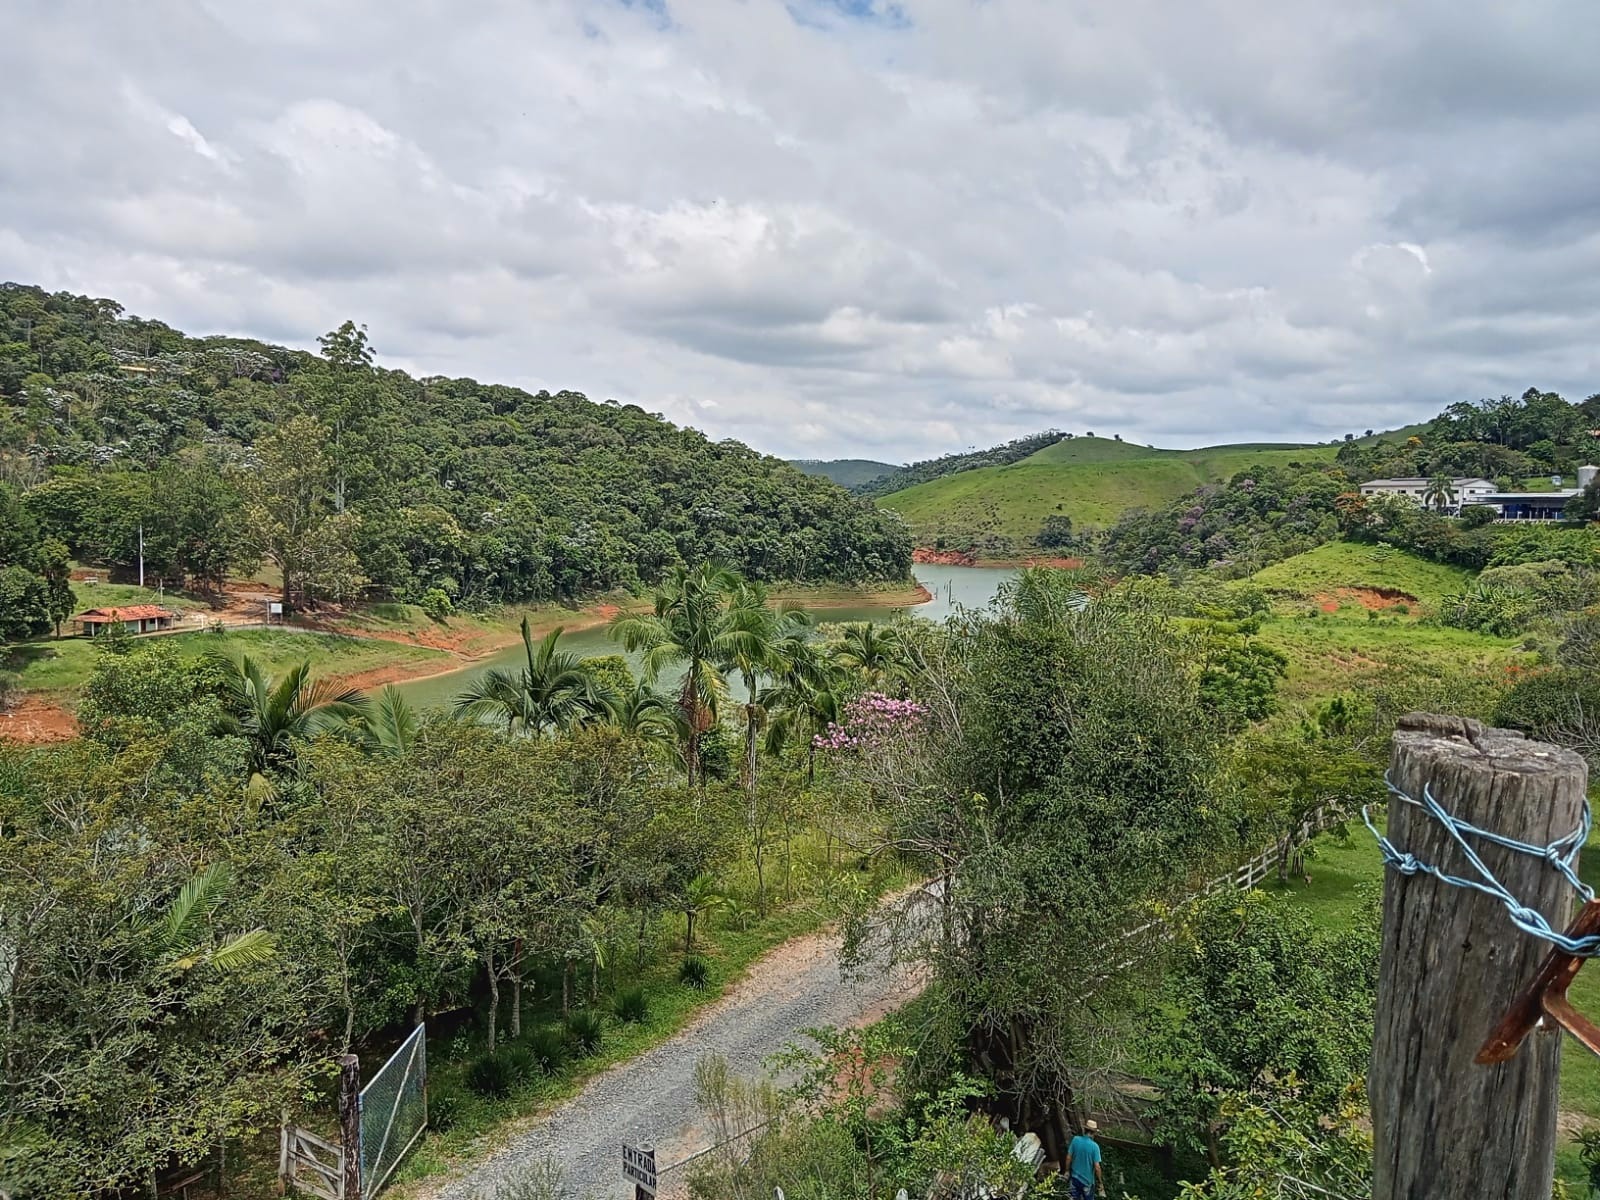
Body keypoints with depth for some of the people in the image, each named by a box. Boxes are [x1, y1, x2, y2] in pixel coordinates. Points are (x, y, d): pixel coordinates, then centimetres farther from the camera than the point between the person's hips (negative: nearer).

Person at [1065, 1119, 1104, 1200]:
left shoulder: (1075, 1140, -11)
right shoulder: (1094, 1146, -20)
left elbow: (1069, 1158, -4)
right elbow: (1097, 1167, -18)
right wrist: (1100, 1182, -5)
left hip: (1075, 1178, 2)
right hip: (1087, 1181, -2)